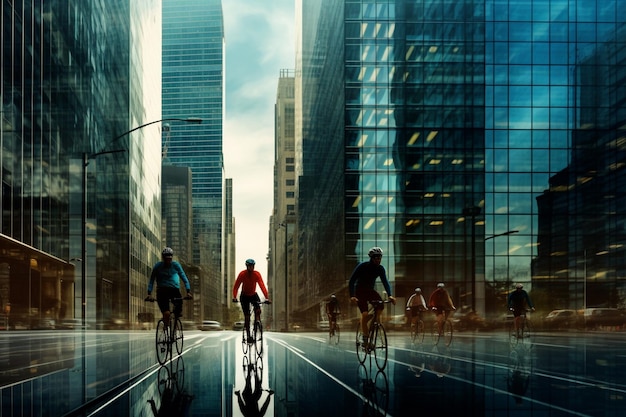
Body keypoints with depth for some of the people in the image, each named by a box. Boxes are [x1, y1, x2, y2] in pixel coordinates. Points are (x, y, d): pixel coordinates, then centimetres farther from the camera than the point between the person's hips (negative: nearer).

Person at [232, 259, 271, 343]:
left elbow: (262, 286, -26)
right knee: (247, 316, -9)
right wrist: (234, 297, -40)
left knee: (258, 310, -24)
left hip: (253, 295, 2)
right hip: (244, 296, -2)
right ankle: (248, 335, -5)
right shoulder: (242, 274, -21)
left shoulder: (257, 274, -18)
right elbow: (236, 286, -25)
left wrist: (267, 297, -37)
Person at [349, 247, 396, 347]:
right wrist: (352, 296, -35)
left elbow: (385, 282, -10)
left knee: (380, 307, -23)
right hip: (360, 291, -4)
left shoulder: (380, 268, -7)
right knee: (365, 313, -24)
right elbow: (351, 281, -21)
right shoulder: (362, 266, -20)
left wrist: (390, 295, -28)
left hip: (370, 290, 4)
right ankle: (365, 339, -16)